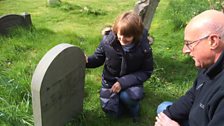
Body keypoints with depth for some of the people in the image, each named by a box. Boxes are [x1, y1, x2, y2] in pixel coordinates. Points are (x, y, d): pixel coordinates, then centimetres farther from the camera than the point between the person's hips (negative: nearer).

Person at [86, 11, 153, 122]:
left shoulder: (144, 47, -23)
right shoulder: (108, 40, -20)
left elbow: (146, 72, -15)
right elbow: (98, 58, -7)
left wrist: (124, 82, -26)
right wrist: (87, 60, -32)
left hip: (131, 80, -1)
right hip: (110, 79, 2)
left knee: (127, 96, -33)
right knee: (112, 111, -7)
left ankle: (133, 107, 4)